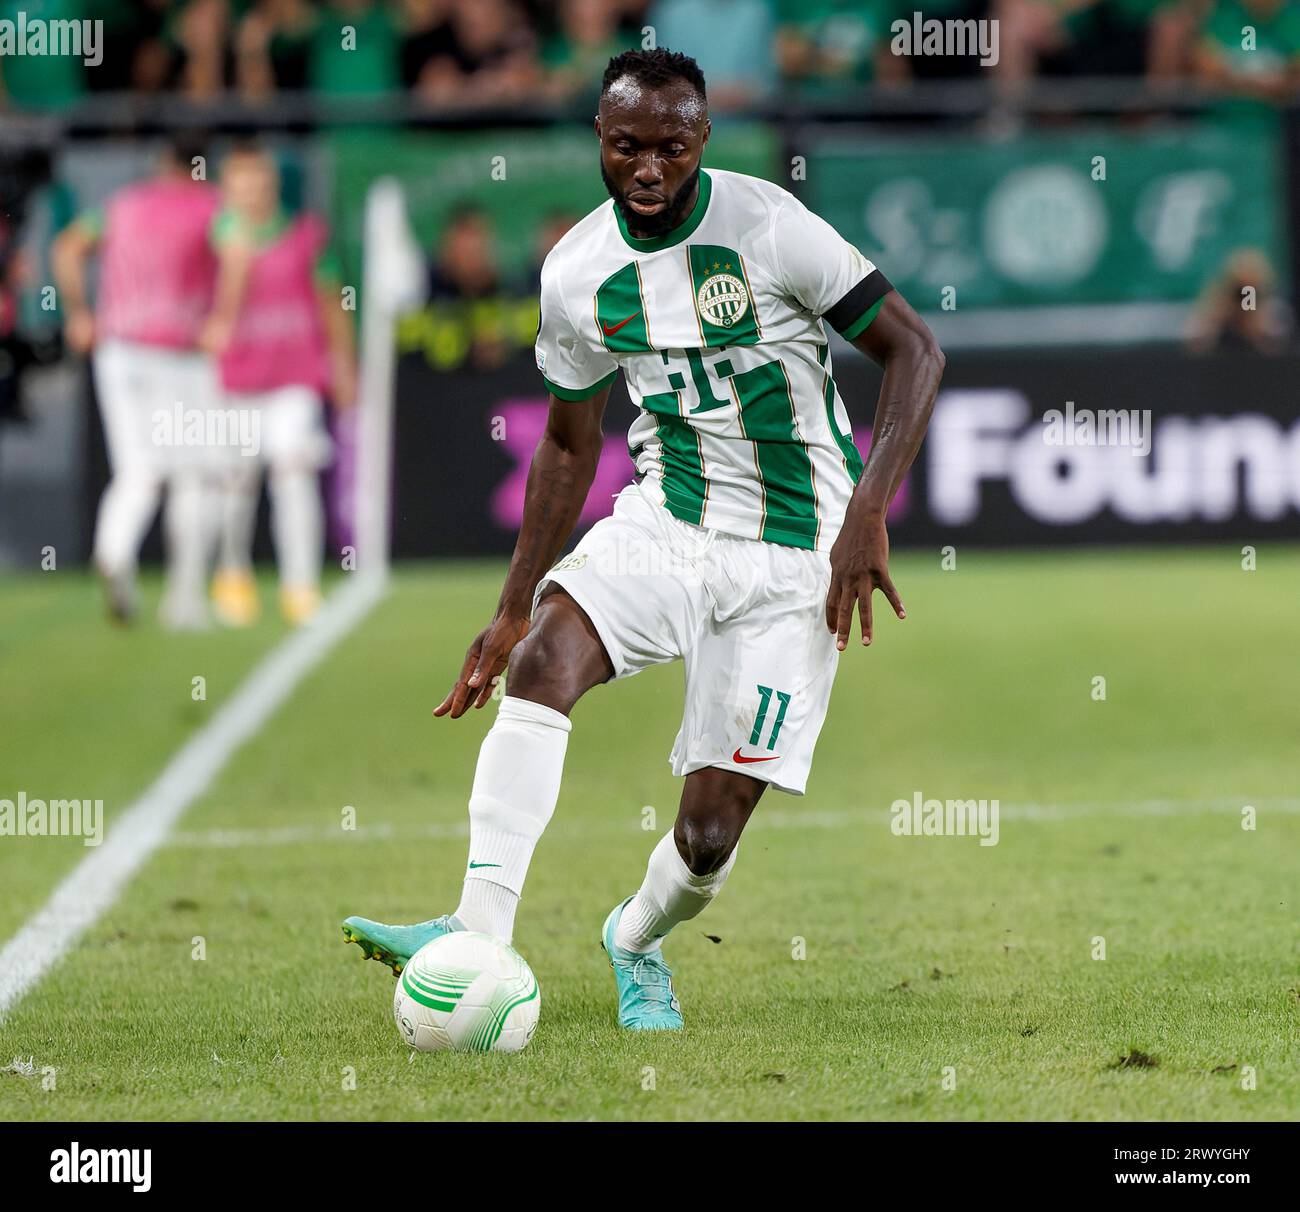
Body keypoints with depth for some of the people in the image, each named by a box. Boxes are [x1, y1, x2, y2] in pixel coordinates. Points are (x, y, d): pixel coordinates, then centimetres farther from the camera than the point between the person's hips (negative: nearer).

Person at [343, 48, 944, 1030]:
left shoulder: (766, 224, -14)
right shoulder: (576, 273, 0)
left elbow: (913, 349, -9)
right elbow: (569, 441, 14)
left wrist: (868, 512, -20)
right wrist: (513, 607, 13)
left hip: (793, 560, -3)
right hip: (665, 520, 3)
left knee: (710, 832, -7)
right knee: (543, 658, -29)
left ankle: (638, 940, 29)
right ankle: (480, 939, -34)